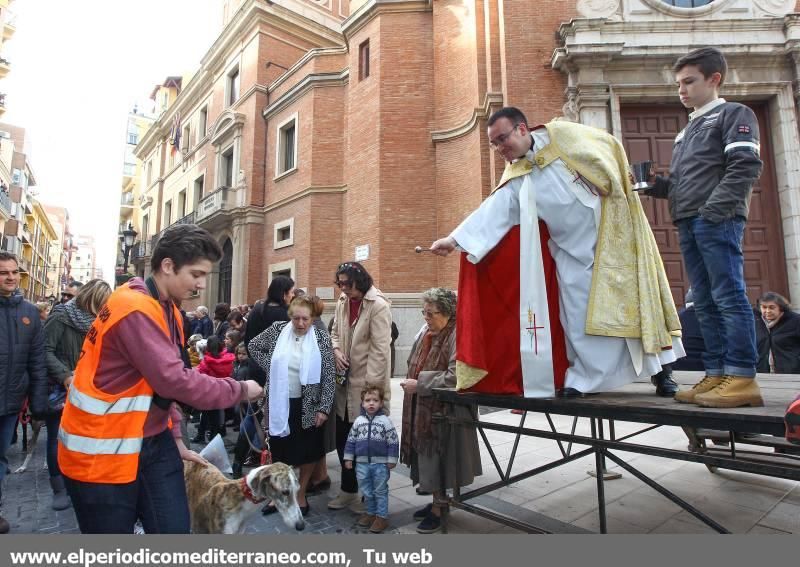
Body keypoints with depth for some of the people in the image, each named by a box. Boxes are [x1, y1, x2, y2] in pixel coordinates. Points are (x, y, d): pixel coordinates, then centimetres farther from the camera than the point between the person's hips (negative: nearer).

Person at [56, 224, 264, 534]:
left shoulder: (166, 309, 6)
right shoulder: (136, 309, -24)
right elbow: (175, 381, -28)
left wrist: (175, 437, 11)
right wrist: (240, 389, -16)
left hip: (150, 441, 8)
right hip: (103, 450, -8)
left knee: (175, 528, 7)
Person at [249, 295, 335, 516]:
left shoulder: (322, 338, -10)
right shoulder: (278, 329, -4)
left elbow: (329, 376, -9)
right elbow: (254, 346, 10)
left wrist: (324, 408, -12)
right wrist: (269, 366, -3)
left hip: (308, 406, -1)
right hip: (279, 403, 2)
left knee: (307, 452, 11)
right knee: (279, 450, 14)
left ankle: (300, 496, 32)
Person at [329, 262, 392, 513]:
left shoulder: (378, 305, -14)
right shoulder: (342, 303, 8)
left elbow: (380, 350, -17)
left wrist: (371, 386, -19)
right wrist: (336, 351, -1)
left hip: (367, 385, -7)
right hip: (345, 382, 7)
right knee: (343, 437, 15)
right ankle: (348, 489, 34)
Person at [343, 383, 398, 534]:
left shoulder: (385, 421, -10)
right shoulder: (358, 421, 0)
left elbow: (393, 442, -7)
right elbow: (351, 440, 7)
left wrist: (391, 460, -8)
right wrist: (348, 458, 6)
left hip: (380, 463, -3)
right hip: (362, 463, 4)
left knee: (380, 491, 9)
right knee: (367, 491, 16)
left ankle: (382, 516, 21)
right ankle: (371, 512, 35)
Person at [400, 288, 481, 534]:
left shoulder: (457, 336, -20)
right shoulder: (425, 330, 4)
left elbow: (454, 377, -27)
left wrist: (419, 384, -20)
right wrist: (411, 381, 4)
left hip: (444, 410, -8)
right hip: (422, 409, 8)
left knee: (437, 459, 5)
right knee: (427, 457, 18)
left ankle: (439, 509, 25)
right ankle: (438, 501, 37)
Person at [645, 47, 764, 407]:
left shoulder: (734, 114, 6)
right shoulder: (687, 131, 28)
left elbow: (746, 166, -9)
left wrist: (715, 209, -19)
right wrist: (653, 184, 7)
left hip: (719, 221, -7)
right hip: (688, 224, 8)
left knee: (729, 297, -9)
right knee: (705, 303, 5)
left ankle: (743, 377, -5)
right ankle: (717, 373, 9)